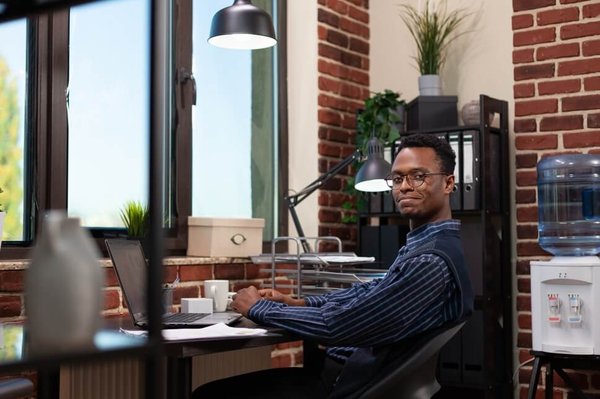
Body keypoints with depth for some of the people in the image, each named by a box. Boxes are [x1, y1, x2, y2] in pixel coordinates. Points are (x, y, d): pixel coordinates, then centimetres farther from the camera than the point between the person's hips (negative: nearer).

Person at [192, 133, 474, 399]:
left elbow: (337, 325, -24)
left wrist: (259, 308, -10)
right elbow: (371, 292, 17)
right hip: (351, 368, 9)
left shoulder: (432, 261, -24)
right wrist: (299, 303, 3)